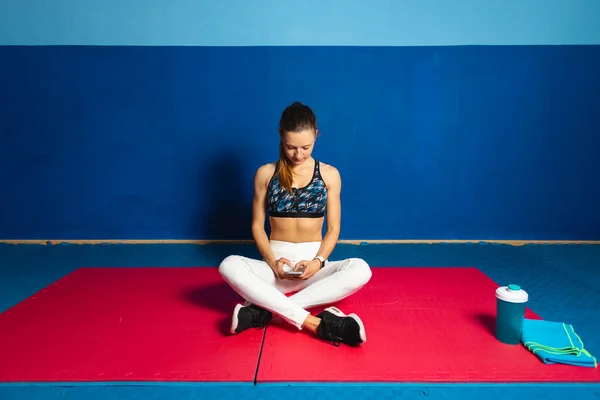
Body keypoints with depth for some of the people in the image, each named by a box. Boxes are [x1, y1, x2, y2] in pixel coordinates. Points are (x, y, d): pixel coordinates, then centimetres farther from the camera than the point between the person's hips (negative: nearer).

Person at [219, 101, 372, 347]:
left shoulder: (329, 174, 2)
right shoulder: (265, 173, 2)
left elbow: (333, 228, 4)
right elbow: (257, 226, 5)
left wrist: (318, 261, -15)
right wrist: (273, 261, -13)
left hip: (313, 266, 0)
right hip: (275, 265, 0)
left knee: (360, 269, -31)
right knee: (229, 265, -31)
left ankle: (265, 309, -29)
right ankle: (317, 323, -35)